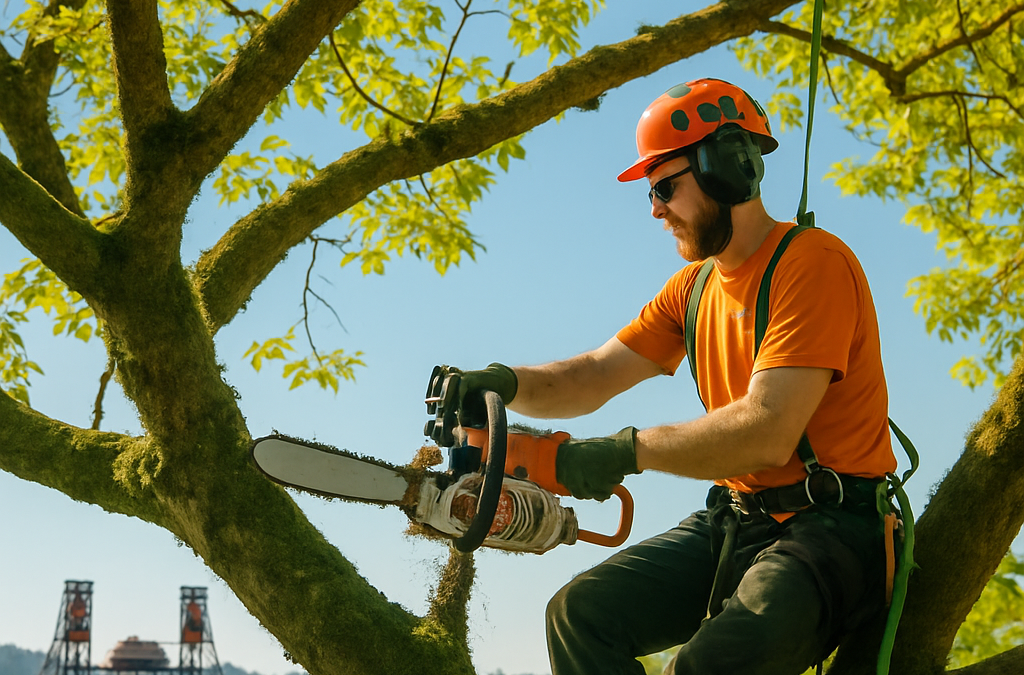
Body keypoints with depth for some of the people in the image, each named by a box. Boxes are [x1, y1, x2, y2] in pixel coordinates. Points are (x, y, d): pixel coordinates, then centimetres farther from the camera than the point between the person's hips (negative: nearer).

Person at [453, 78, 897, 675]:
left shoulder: (812, 263, -14)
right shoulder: (695, 287, 13)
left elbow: (767, 432, -24)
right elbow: (593, 378, 12)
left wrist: (627, 451, -23)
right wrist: (508, 383, -8)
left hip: (831, 530, -8)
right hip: (732, 522, 8)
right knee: (583, 611, -8)